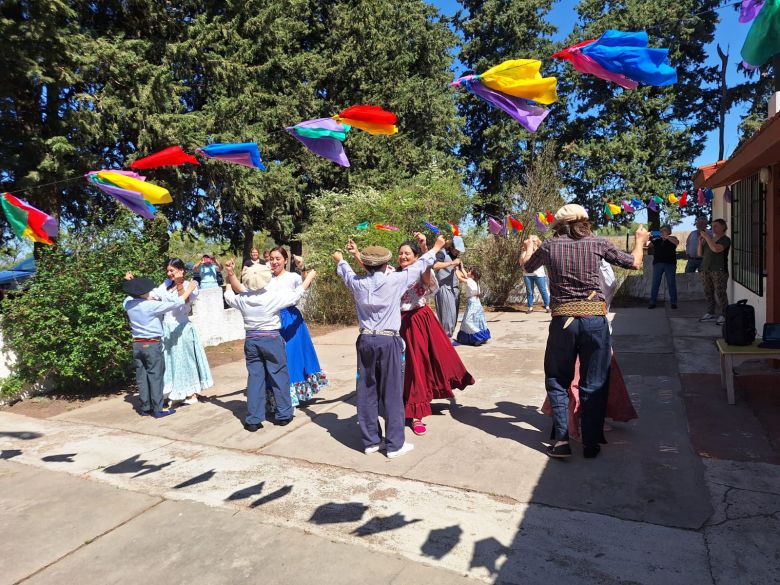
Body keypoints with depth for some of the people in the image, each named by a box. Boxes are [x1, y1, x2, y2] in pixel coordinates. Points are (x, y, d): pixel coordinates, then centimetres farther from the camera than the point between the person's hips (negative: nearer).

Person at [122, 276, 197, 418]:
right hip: (152, 345, -6)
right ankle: (158, 409, 3)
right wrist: (188, 290, -2)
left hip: (137, 345, 6)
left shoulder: (128, 303, 0)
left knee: (141, 377, 11)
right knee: (155, 376, 0)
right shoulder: (152, 305, -17)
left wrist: (131, 284, 32)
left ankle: (144, 408, 17)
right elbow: (175, 304, -13)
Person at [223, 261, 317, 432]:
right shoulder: (273, 297, -13)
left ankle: (253, 420, 11)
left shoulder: (242, 299, -2)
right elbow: (296, 294, -5)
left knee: (255, 377, 8)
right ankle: (283, 414, 18)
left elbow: (228, 296, 20)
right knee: (279, 376, 9)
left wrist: (229, 279, 37)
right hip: (272, 340, -3)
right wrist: (309, 277, 9)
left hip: (251, 340, 4)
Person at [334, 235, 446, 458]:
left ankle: (370, 441, 22)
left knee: (366, 391, 11)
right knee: (392, 393, 4)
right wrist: (436, 248, 22)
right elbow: (418, 266, 6)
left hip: (365, 341, 4)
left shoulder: (358, 283, 2)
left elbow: (347, 273, 25)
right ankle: (395, 444, 12)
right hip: (389, 341, -4)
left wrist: (340, 261, 47)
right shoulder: (395, 281, -7)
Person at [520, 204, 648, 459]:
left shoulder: (549, 246, 3)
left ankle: (561, 440, 8)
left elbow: (528, 266, 22)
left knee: (558, 381, 14)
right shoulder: (597, 243, 2)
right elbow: (634, 263, 13)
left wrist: (529, 248, 44)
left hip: (562, 321, 0)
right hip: (594, 320, 0)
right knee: (594, 384, 11)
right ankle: (591, 444, 18)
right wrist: (640, 241, 34)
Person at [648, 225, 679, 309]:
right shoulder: (656, 240, 13)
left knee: (671, 283, 1)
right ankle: (652, 302, 4)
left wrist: (666, 237, -17)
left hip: (670, 264, -2)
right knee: (655, 283, 1)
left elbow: (677, 242, -14)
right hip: (657, 264, 2)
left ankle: (673, 302, 8)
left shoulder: (672, 239, 7)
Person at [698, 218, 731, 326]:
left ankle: (723, 316, -3)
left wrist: (706, 237, -16)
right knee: (708, 292, 6)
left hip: (719, 270, -7)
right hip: (706, 269, 7)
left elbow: (716, 249, -23)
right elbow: (700, 254, 15)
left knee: (720, 293, -7)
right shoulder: (710, 239, 16)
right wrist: (700, 242, 1)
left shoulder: (726, 239, -4)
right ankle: (710, 313, 11)